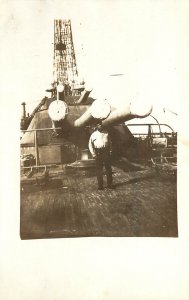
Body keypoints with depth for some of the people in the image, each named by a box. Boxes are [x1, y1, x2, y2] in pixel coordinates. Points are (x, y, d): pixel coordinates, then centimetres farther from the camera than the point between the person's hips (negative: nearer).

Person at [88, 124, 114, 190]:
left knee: (108, 168, 3)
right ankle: (100, 185, 8)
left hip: (106, 152, 2)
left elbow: (109, 142, 19)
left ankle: (109, 184, 12)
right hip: (98, 152, -2)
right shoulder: (94, 134, 4)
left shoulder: (106, 133, 12)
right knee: (99, 169, 0)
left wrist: (109, 150, 7)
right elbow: (90, 144, 5)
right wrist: (93, 154, -4)